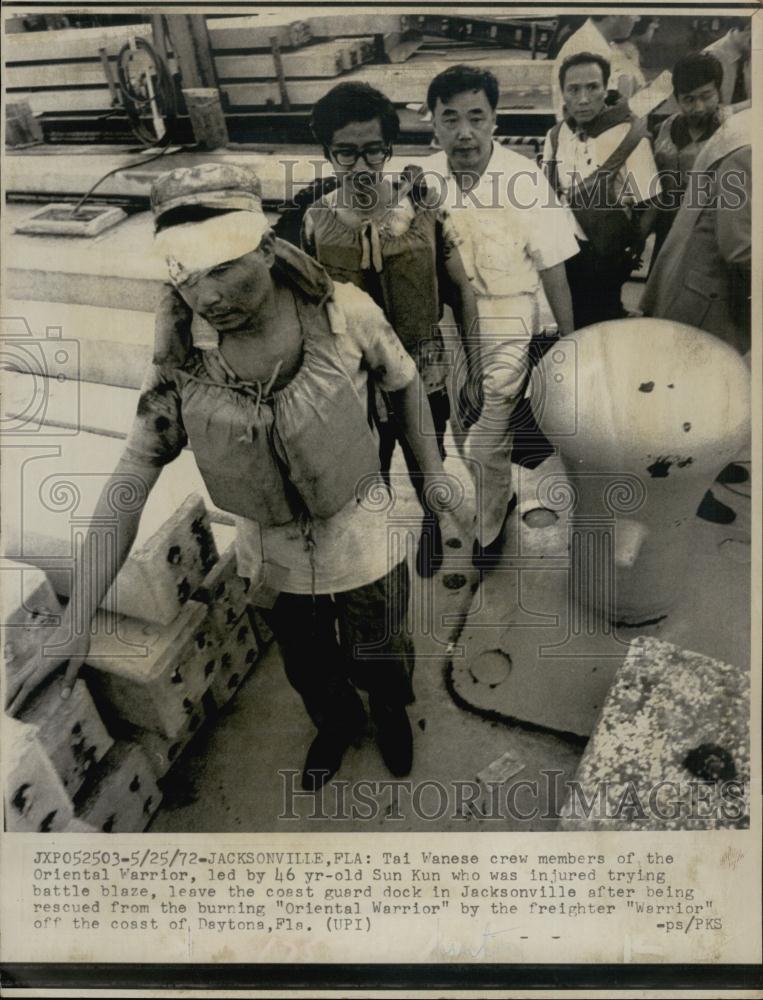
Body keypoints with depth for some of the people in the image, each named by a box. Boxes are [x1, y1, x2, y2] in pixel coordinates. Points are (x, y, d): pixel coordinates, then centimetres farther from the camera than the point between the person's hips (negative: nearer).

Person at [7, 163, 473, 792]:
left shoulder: (343, 315, -24)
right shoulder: (181, 359, -18)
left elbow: (407, 388, -6)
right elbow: (130, 481, -16)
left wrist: (439, 494, -5)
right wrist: (77, 624, -19)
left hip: (363, 546, -1)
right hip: (274, 561, 2)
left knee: (381, 663, 23)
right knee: (309, 670, 27)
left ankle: (391, 712, 60)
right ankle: (338, 724, 62)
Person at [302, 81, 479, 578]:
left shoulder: (425, 209, -14)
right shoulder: (316, 220, -11)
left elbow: (462, 291, -5)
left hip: (423, 378, 0)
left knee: (428, 473, 22)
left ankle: (431, 523, 55)